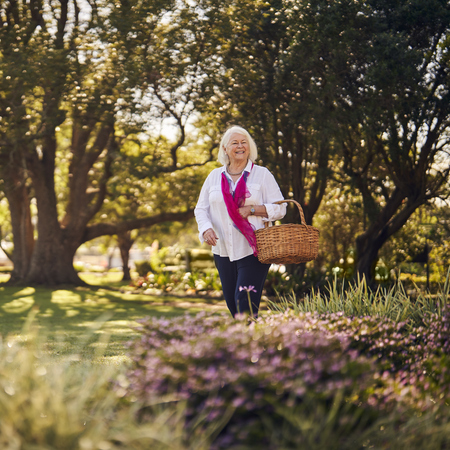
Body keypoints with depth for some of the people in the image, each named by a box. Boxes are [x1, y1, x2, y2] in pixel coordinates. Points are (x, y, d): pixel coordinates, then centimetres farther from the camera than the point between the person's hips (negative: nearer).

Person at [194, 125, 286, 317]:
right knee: (232, 304, 6)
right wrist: (206, 229, -10)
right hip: (224, 251, 4)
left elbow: (279, 208, 0)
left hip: (253, 251, -4)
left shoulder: (262, 174, 3)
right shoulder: (214, 176, 11)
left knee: (245, 303, -14)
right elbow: (201, 209, 10)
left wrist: (251, 209, -14)